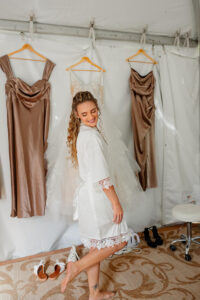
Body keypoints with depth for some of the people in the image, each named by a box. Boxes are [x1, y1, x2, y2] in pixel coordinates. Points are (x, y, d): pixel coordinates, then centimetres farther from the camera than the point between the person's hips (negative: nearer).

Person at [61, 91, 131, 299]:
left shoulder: (82, 133, 10)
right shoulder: (92, 136, -20)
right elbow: (101, 176, -23)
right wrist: (116, 202, -17)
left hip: (88, 194, 9)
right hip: (97, 195, -9)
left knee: (97, 246, 19)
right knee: (118, 240, 8)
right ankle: (77, 266, 10)